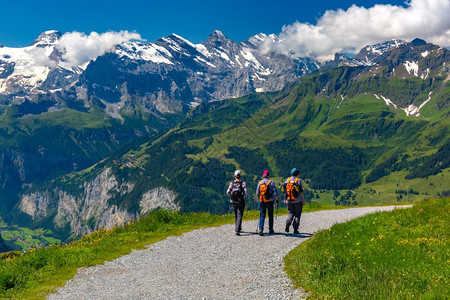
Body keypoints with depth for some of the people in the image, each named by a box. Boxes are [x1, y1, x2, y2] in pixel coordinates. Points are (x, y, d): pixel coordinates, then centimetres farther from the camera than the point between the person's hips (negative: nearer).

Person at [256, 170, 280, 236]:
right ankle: (271, 230, 20)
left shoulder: (260, 183, 1)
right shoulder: (271, 182, -7)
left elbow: (257, 193, 5)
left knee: (262, 216, 5)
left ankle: (260, 229, -11)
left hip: (262, 201, 2)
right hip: (270, 201, -2)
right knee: (270, 216, 13)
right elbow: (274, 192, -9)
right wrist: (277, 198, 8)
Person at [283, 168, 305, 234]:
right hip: (297, 201, -4)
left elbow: (285, 190, 9)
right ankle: (295, 229, 1)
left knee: (291, 213, 15)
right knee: (297, 214, 7)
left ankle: (287, 225, -10)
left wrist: (285, 199, 16)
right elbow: (301, 191, -9)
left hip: (289, 201, 4)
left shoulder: (287, 180, 7)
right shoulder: (298, 180, -5)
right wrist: (303, 200, -4)